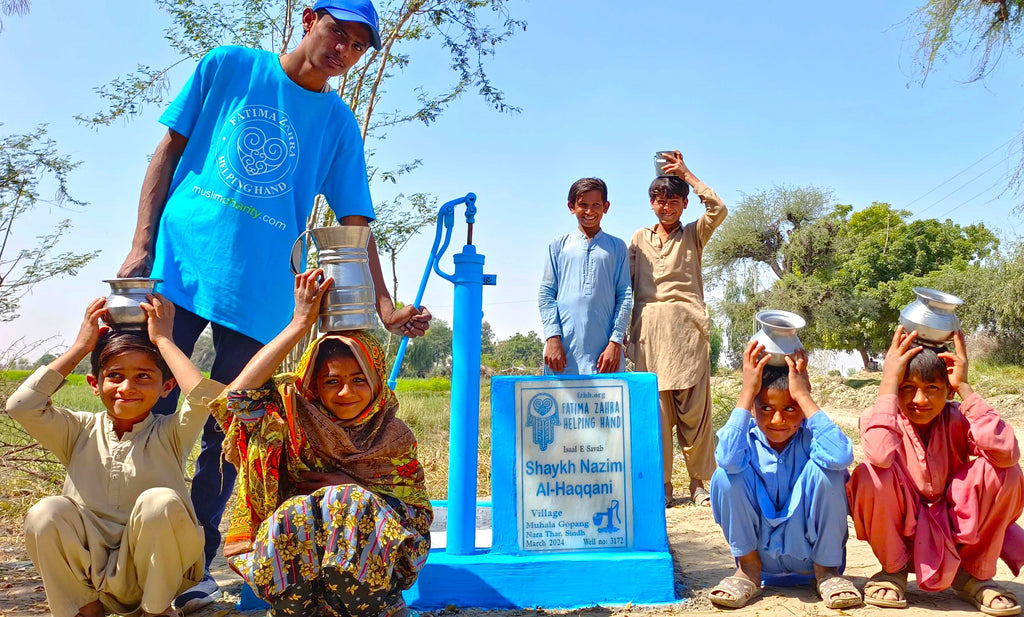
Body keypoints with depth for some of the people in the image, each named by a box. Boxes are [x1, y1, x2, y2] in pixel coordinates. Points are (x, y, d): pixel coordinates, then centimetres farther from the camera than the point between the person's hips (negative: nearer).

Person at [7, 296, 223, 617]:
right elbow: (22, 405, -12)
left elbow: (205, 395, -25)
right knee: (46, 513, -23)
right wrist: (80, 347, -5)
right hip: (91, 575, 2)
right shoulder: (80, 431, 4)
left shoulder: (169, 434, -4)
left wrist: (163, 340, -14)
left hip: (157, 570, -2)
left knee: (160, 501, -30)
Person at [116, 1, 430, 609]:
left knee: (226, 433, 3)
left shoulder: (339, 124, 10)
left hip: (259, 295, 1)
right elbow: (170, 150, 8)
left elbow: (355, 225, 7)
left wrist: (384, 306, -4)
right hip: (178, 267, 0)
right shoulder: (227, 67, 9)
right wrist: (141, 246, -2)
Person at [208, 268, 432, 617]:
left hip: (371, 571, 0)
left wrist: (354, 490, -13)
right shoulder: (294, 416, 1)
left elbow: (418, 517, 3)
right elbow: (240, 394, -18)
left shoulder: (394, 437, 4)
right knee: (296, 512, -31)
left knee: (352, 503, -29)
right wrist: (300, 323, -17)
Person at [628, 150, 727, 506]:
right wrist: (624, 333, 5)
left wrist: (685, 173, 4)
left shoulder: (694, 235, 16)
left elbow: (718, 209, -3)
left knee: (694, 405, -4)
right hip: (649, 329, 1)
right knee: (655, 407, -1)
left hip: (687, 327, -1)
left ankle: (699, 481, 6)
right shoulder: (639, 239, 19)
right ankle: (662, 483, 7)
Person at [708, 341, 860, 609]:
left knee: (825, 469, -26)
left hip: (810, 552, -1)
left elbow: (841, 455, -39)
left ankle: (826, 570, -3)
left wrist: (803, 394, -32)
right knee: (725, 474, -24)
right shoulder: (745, 435, -12)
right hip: (760, 553, 1)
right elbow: (728, 458, -38)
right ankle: (748, 568, -1)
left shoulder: (810, 434, -14)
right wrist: (747, 390, -32)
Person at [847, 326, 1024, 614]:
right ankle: (893, 570, -2)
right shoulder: (880, 417, -14)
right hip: (901, 531, -2)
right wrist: (890, 381, -32)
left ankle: (973, 574, 2)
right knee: (870, 475, -33)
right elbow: (880, 455, -41)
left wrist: (965, 387, -25)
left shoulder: (957, 419, -9)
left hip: (954, 531, 2)